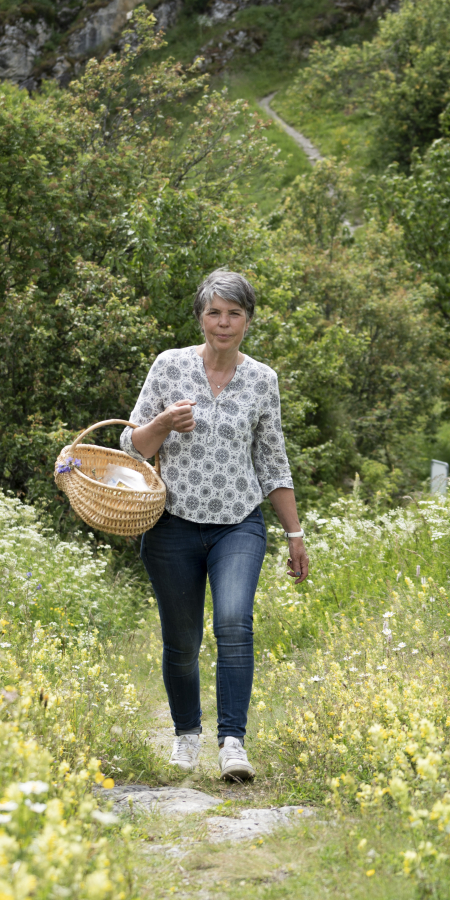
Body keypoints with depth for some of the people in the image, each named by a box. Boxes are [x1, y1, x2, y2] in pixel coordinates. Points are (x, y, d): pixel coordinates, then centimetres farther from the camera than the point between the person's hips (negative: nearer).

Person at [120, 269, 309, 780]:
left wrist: (295, 533, 12)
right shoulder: (170, 365, 0)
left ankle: (233, 742, -22)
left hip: (239, 526, 0)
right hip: (175, 525, 0)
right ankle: (187, 732, 32)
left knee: (235, 622, -23)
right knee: (181, 641, 7)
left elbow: (272, 463, 12)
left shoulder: (262, 380, 4)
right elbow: (133, 446, 3)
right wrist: (163, 424, -18)